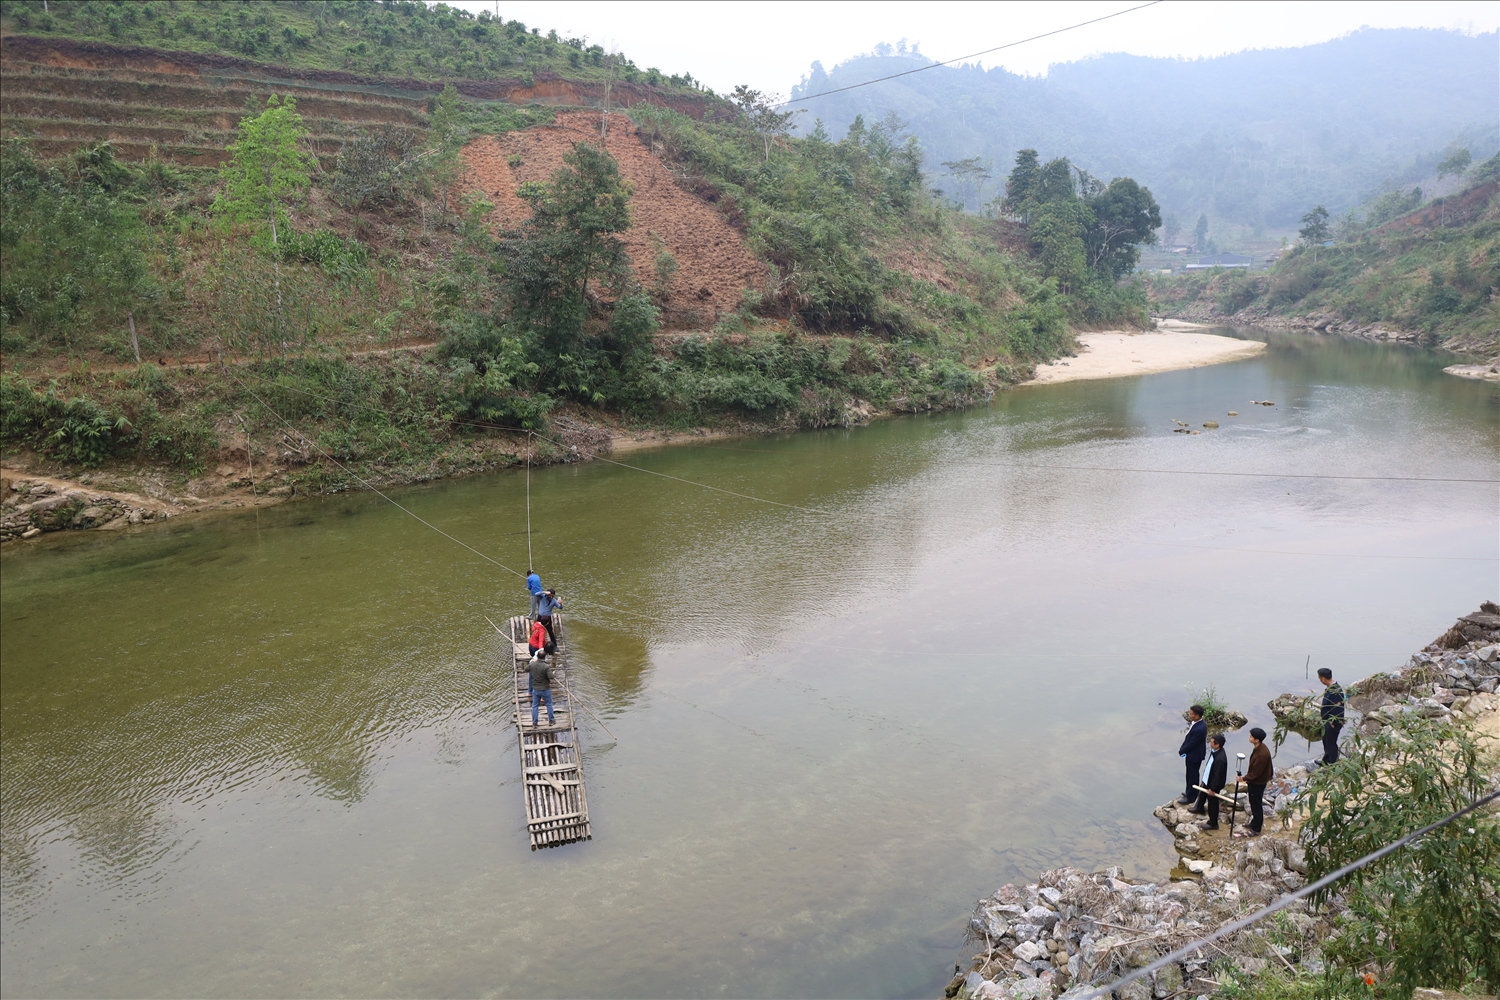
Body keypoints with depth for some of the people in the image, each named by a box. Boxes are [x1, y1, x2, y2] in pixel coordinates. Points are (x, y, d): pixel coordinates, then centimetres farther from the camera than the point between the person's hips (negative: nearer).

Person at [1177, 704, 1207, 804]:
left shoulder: (1199, 729, -35)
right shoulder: (1196, 723, -5)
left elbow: (1191, 743, -25)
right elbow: (1189, 738, 6)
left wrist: (1181, 751, -11)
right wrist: (1182, 748, 2)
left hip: (1194, 755, -9)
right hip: (1192, 753, 9)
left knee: (1192, 776, 9)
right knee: (1191, 774, 25)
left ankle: (1190, 797, 25)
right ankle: (1191, 792, 42)